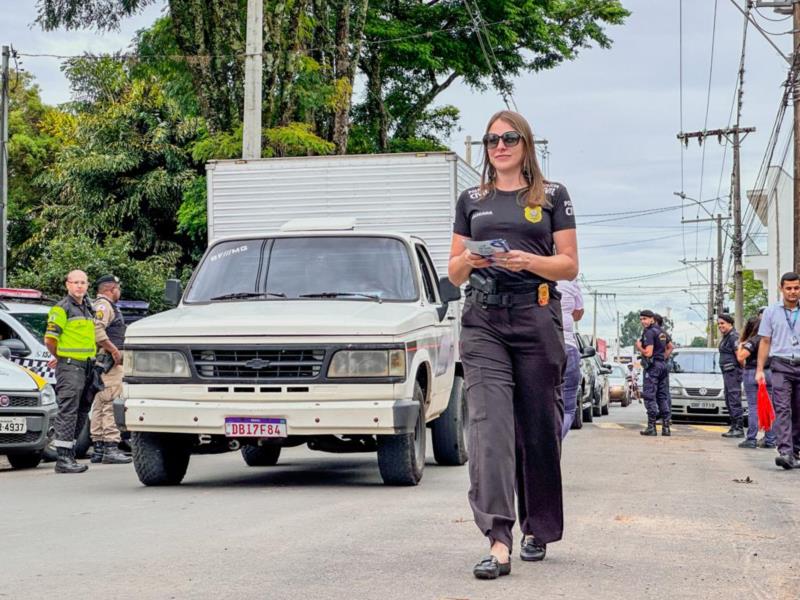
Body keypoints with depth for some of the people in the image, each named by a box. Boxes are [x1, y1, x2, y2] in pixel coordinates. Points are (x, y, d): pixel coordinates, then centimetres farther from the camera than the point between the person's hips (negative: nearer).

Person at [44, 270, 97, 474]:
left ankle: (68, 454, 20)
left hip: (85, 366, 9)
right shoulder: (62, 308, -8)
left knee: (80, 413, 12)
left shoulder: (87, 308, 18)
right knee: (68, 411, -11)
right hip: (69, 366, -9)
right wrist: (59, 357, 4)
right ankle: (63, 458, -12)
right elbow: (49, 339, -13)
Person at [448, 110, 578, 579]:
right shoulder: (472, 201, 16)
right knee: (489, 422, -14)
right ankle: (499, 541, -21)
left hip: (537, 317, -1)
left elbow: (570, 265, 4)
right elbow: (454, 273, 17)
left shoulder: (552, 196, 9)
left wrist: (527, 261, -14)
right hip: (483, 320, 1)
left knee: (538, 428, 4)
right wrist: (468, 261, -6)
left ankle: (538, 530, 21)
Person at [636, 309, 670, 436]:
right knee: (662, 396, 10)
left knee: (649, 396, -8)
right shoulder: (661, 332, 17)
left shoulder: (649, 333, -13)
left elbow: (648, 353, -20)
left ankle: (651, 427, -12)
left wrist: (639, 347, -5)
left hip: (652, 366, -9)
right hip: (662, 365, 9)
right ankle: (666, 427, 8)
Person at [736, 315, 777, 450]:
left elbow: (741, 357, -20)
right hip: (770, 373, 6)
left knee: (753, 407, -3)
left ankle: (751, 440, -4)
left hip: (752, 373, -6)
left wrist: (740, 345, -2)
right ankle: (770, 440, 10)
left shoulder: (753, 340, -11)